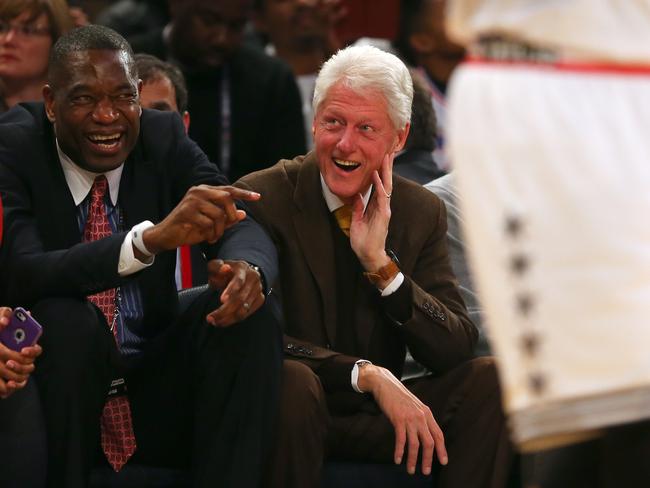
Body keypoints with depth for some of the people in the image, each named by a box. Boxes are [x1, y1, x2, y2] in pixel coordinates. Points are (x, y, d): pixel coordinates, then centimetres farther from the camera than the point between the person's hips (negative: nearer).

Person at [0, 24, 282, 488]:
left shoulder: (165, 137, 1)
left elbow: (243, 228, -7)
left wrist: (247, 268, -34)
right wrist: (153, 237, -42)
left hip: (154, 389, 4)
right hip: (59, 394, -4)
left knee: (250, 317, -19)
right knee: (66, 320, -33)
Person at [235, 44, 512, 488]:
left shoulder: (421, 213, 3)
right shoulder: (262, 198, -9)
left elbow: (456, 351, -4)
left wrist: (381, 265, -18)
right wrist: (367, 375, -28)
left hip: (377, 414, 4)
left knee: (489, 380, -19)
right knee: (292, 380, -37)